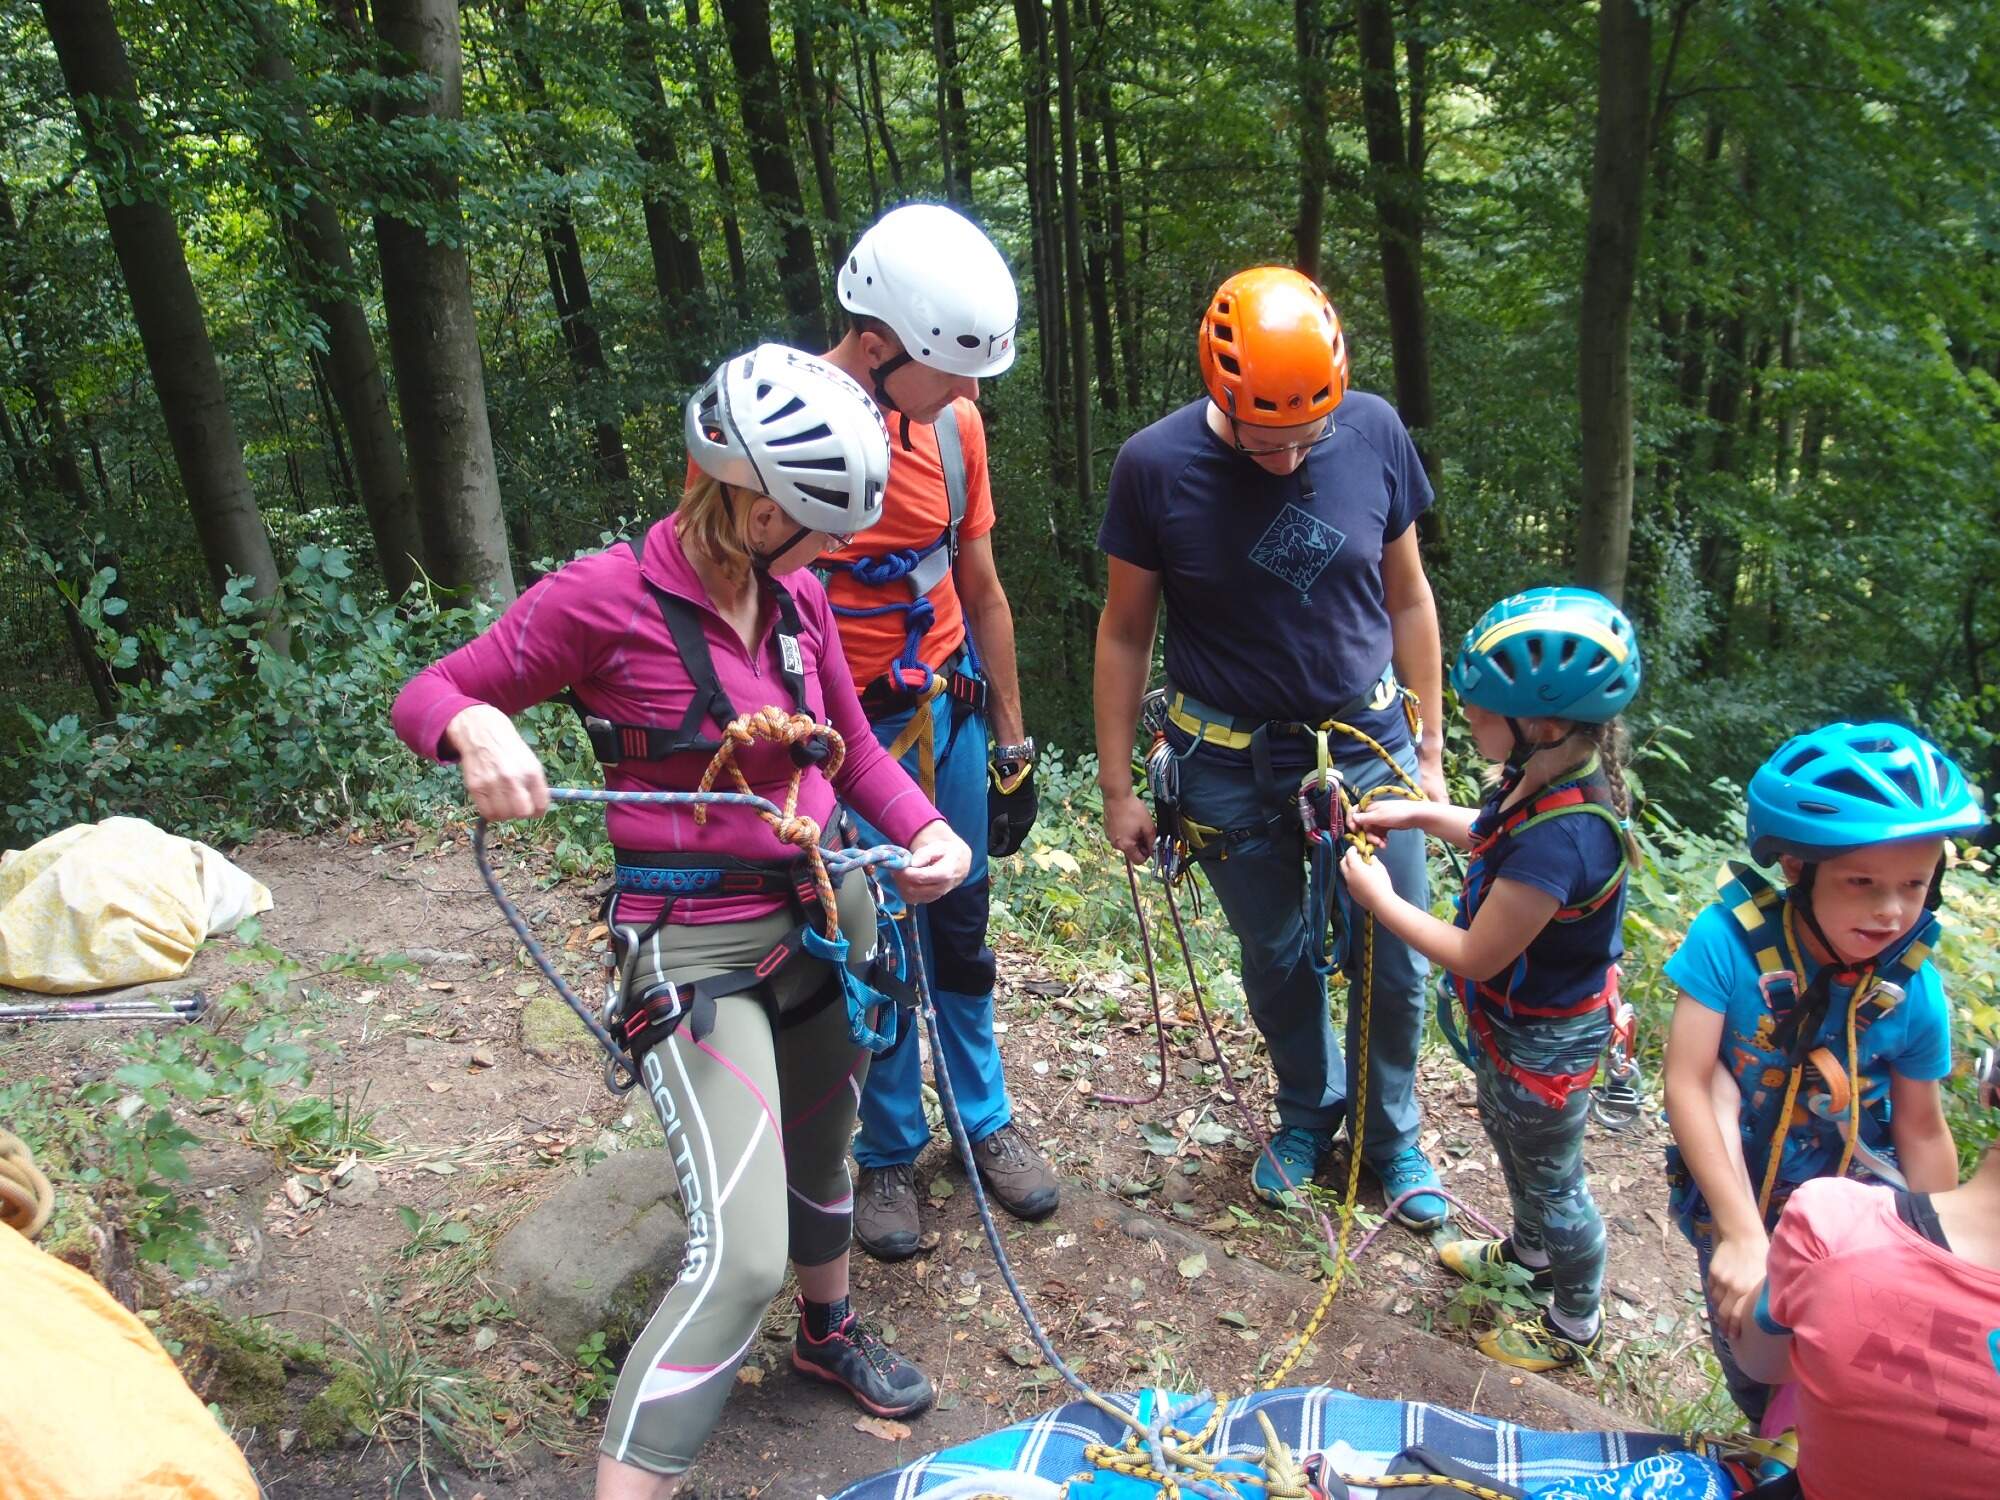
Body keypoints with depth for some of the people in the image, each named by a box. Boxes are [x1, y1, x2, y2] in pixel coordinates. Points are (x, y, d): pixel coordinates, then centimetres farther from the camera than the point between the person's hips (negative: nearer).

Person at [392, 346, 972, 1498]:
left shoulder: (797, 596, 0)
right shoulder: (605, 600, -18)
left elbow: (855, 749, 11)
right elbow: (427, 692, -8)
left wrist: (929, 830, -7)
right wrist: (475, 727, -32)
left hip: (824, 916, 7)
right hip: (696, 951, -7)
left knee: (823, 1149, 28)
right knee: (741, 1258, -18)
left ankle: (831, 1331, 56)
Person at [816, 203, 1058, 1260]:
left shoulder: (952, 421, -2)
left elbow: (980, 588, 7)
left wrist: (1011, 742, 12)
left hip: (947, 715, 4)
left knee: (959, 931, 15)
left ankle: (985, 1123, 34)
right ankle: (889, 1151, 28)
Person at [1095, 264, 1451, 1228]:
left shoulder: (1375, 433, -10)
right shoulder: (1157, 465, -15)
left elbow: (1407, 597, 2)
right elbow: (1124, 631, -5)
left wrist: (1429, 750, 6)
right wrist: (1117, 788, -3)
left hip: (1367, 746, 1)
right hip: (1231, 767, -1)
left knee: (1395, 966, 10)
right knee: (1278, 961, 16)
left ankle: (1390, 1132, 37)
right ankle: (1308, 1113, 44)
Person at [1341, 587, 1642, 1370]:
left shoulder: (1561, 839, -40)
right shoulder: (1553, 776, -13)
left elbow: (1475, 956, -30)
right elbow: (1502, 838, 12)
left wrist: (1377, 896, -19)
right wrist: (1421, 814, 1)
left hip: (1546, 1040, -9)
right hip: (1512, 1021, 9)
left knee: (1551, 1181, 16)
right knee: (1507, 1134, 32)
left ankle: (1574, 1325, 42)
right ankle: (1529, 1254, 59)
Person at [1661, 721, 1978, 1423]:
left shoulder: (1914, 991, -16)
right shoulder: (1730, 941, -26)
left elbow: (1921, 1132, -3)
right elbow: (1687, 1084, -26)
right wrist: (1742, 1233, -28)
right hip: (1733, 1203, -1)